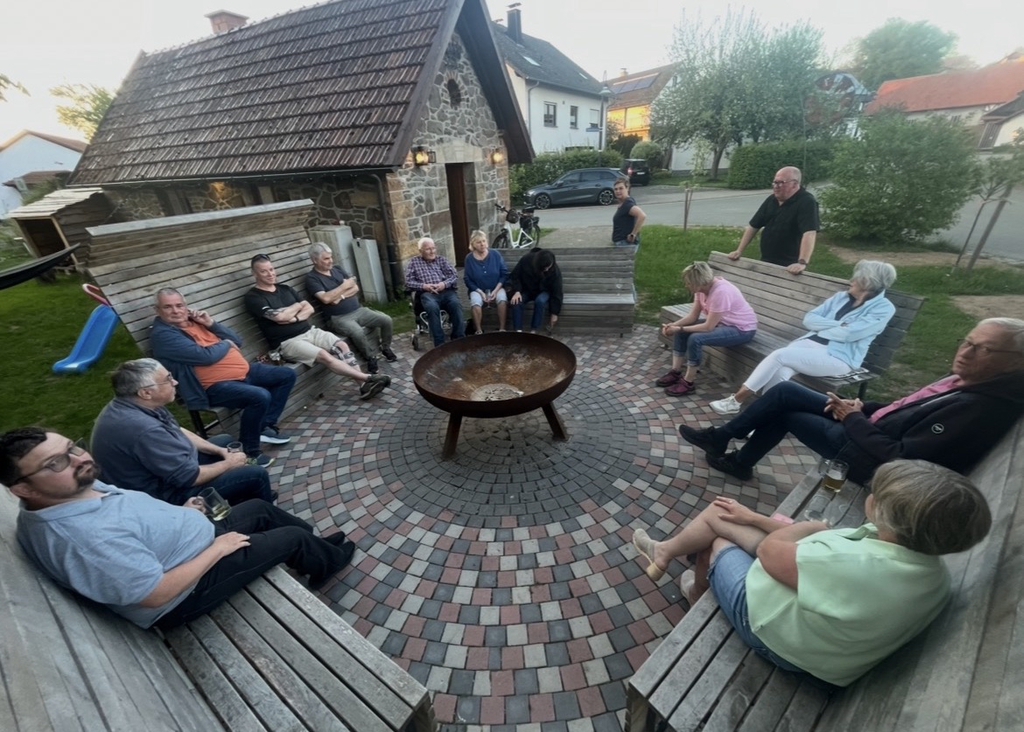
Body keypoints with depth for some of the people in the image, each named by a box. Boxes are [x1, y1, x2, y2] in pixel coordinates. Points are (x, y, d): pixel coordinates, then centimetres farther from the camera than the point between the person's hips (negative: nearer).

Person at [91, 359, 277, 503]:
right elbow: (189, 477, -29)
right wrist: (228, 463, -12)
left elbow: (177, 431, 9)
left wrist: (220, 451, 2)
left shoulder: (126, 405, -5)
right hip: (167, 493, -10)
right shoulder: (143, 429, -36)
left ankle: (241, 499, 33)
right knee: (256, 475, -11)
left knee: (225, 440, 21)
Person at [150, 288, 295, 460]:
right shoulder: (162, 334, -11)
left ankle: (266, 425, 11)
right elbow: (206, 356, -22)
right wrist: (225, 344, -3)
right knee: (260, 396, -33)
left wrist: (211, 323, -1)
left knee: (287, 375, 8)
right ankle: (248, 451, -13)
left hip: (245, 371, 9)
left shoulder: (195, 320, 13)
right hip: (216, 385, -9)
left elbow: (237, 340, 12)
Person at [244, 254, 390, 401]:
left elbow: (310, 309, 9)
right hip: (288, 342, -6)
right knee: (324, 356, -29)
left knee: (342, 346, -17)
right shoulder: (253, 297, -5)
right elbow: (279, 316, -19)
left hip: (310, 331, 6)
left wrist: (294, 318, -12)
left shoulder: (285, 289, 16)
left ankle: (364, 385, -23)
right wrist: (299, 305, -1)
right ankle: (368, 378, -30)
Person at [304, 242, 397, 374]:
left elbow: (355, 288, 6)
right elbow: (325, 298, -20)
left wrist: (341, 296, -11)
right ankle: (370, 357, -9)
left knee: (386, 320, -10)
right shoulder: (311, 278, -5)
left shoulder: (337, 269, 13)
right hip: (338, 318, -6)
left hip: (358, 310, 6)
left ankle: (386, 348, 15)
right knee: (357, 332, -36)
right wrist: (344, 285, -11)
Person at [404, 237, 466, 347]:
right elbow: (408, 282, 7)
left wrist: (444, 284, -10)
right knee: (432, 307, -37)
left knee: (456, 304, -32)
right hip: (427, 293, -2)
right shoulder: (414, 262, 16)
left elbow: (455, 276, 11)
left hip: (446, 291, 2)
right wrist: (424, 286, -11)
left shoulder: (441, 259, 20)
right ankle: (440, 343, -32)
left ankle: (459, 338, -24)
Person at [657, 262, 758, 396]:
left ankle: (687, 383, -14)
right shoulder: (703, 287, -6)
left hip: (742, 329, -9)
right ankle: (675, 372, 4)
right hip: (720, 322, 9)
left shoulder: (721, 292, -31)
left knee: (695, 339, -29)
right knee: (680, 332, -1)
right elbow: (693, 316, -2)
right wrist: (674, 325, -18)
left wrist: (680, 329, -25)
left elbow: (708, 327, -29)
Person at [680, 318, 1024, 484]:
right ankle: (740, 461, 15)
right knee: (785, 392, 4)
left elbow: (898, 458, -28)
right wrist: (863, 408, -1)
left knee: (783, 410, -4)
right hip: (868, 429, 9)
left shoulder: (982, 409, -25)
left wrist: (853, 418, -16)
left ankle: (721, 438, 18)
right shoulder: (965, 381, 3)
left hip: (869, 457, -9)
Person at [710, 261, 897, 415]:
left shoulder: (884, 308, 0)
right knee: (780, 372, -29)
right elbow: (809, 319, 9)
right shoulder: (841, 297, 19)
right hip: (809, 344, 5)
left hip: (837, 358, -5)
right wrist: (838, 325, -4)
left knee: (779, 355, -28)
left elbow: (848, 334, -15)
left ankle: (736, 400, -23)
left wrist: (820, 328, -1)